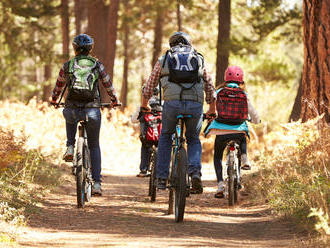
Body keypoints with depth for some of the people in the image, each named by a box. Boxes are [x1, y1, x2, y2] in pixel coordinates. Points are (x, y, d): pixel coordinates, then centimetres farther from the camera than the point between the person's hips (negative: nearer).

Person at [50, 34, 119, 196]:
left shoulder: (67, 66, 7)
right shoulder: (97, 65, 5)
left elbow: (59, 86, 21)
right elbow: (108, 85, 15)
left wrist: (53, 100, 42)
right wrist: (114, 101, 35)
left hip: (72, 110, 0)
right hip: (93, 110, 0)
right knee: (94, 146, 15)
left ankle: (70, 147, 20)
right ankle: (96, 183, 5)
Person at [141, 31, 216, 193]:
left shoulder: (163, 60, 19)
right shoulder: (199, 60, 22)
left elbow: (150, 85, 26)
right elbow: (210, 87, 25)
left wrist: (144, 105, 42)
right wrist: (212, 110, 38)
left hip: (172, 103, -1)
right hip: (195, 104, 1)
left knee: (165, 136, 24)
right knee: (193, 140, 21)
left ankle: (162, 178, 16)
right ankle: (195, 173, -4)